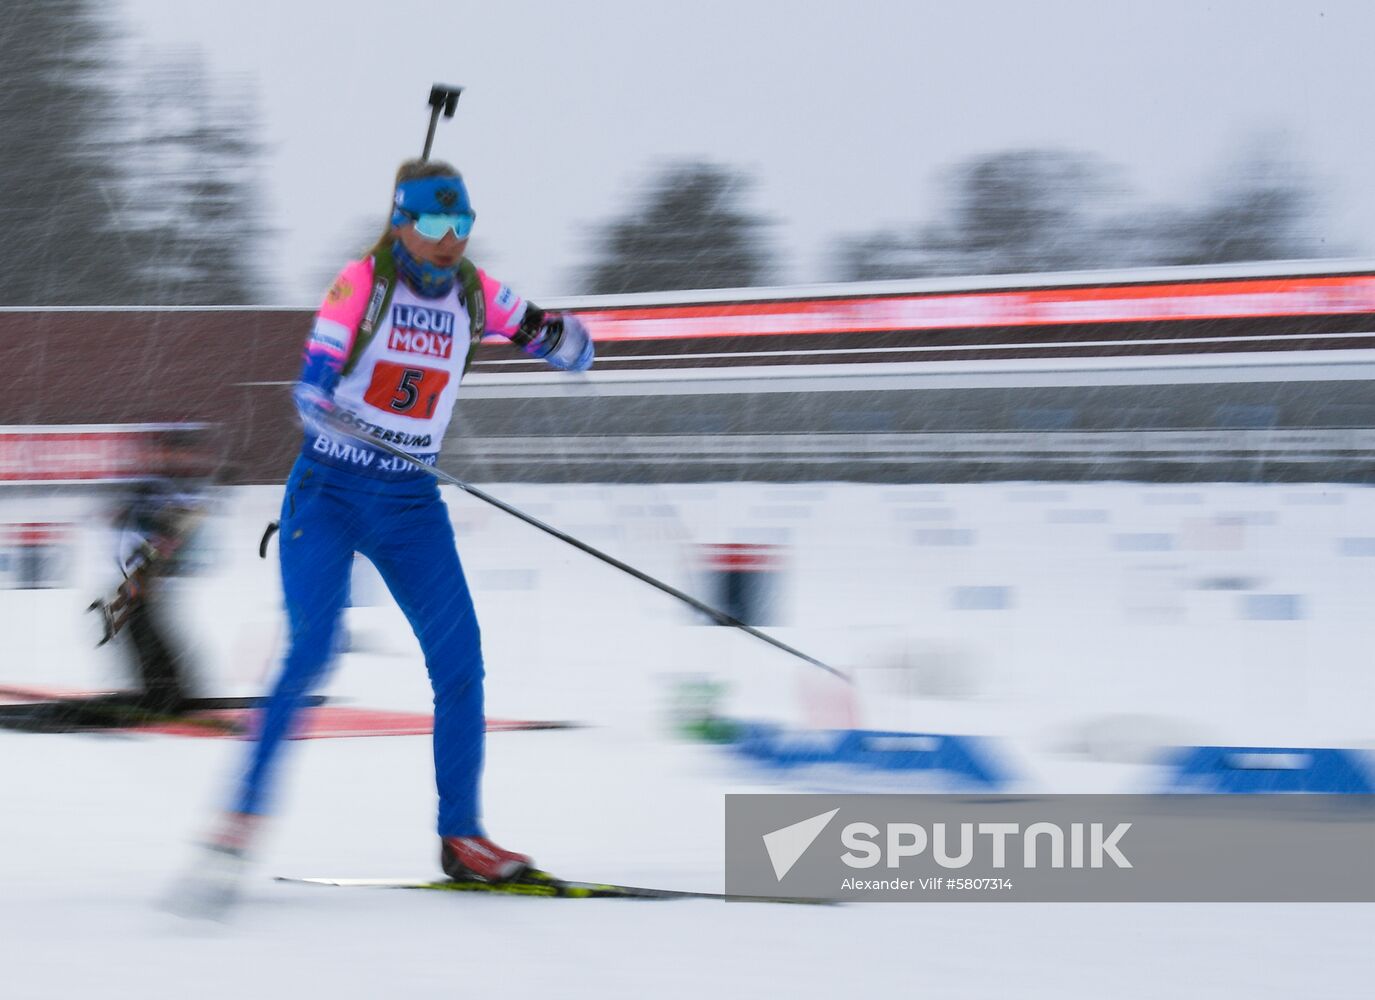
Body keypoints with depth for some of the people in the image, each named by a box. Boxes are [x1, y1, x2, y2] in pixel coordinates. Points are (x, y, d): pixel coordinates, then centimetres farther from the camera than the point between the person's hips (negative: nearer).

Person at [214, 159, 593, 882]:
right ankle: (246, 809, -7)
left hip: (410, 503, 4)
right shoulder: (362, 281, -9)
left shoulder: (475, 294, 2)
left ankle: (460, 835, 2)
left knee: (460, 661, -6)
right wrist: (323, 410, -37)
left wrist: (553, 336, -19)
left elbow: (577, 354, 5)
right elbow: (313, 382, -14)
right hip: (329, 490, -4)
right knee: (310, 653, -18)